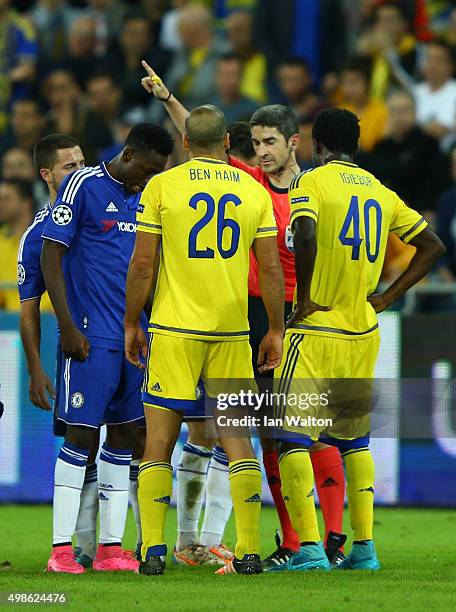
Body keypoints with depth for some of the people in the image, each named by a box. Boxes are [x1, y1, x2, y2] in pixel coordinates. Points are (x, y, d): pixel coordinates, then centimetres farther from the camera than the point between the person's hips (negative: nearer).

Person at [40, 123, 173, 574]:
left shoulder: (148, 195, 14)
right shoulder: (83, 186, -6)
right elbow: (52, 256, -8)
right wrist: (68, 327, -13)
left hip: (137, 336, 7)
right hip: (91, 337, -7)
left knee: (124, 436, 7)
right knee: (81, 436, -7)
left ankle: (110, 547, 11)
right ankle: (61, 550, -5)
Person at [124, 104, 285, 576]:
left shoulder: (161, 186, -1)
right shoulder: (254, 191, 6)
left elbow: (142, 263, -3)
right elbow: (271, 268, 4)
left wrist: (132, 324, 7)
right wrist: (275, 331, 12)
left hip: (175, 329, -2)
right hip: (232, 332, 2)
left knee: (159, 440, 2)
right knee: (237, 439, 5)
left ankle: (153, 550, -3)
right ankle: (249, 551, 0)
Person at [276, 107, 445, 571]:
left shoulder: (311, 182, -7)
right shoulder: (380, 191, 12)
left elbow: (305, 236, -26)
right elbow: (432, 246, 17)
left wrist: (305, 297, -14)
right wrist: (386, 298, 14)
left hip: (315, 332, -6)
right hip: (364, 334, 6)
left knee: (293, 438, -4)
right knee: (354, 440, 17)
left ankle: (310, 547, -14)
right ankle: (364, 547, 13)